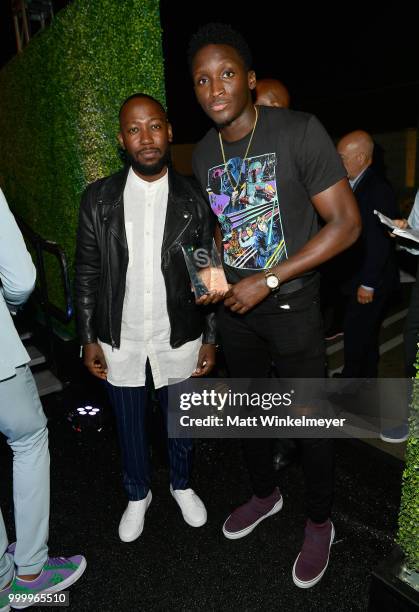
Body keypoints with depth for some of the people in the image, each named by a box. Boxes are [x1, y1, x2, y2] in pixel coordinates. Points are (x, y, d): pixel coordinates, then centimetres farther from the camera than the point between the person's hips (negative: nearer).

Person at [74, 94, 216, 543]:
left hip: (179, 339, 0)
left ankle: (182, 485, 48)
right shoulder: (98, 198, -5)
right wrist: (89, 339, -2)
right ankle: (138, 495, 46)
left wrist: (210, 339, -1)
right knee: (129, 427, 18)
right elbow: (86, 274, -1)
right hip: (119, 342, 1)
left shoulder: (193, 199, -5)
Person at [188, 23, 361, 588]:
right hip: (235, 307, 6)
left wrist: (268, 280, -20)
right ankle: (265, 494, 47)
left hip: (292, 305, -5)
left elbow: (346, 222, -17)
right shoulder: (204, 153, 3)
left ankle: (319, 524, 35)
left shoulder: (300, 132, -14)